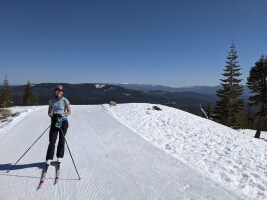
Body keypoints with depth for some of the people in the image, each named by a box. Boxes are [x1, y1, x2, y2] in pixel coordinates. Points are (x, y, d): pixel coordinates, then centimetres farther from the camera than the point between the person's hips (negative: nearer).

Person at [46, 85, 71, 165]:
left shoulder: (65, 100, -3)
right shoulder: (51, 101, 6)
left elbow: (69, 112, -3)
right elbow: (49, 112, 11)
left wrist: (61, 115, -18)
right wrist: (52, 116, -10)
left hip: (63, 122, -2)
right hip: (54, 121, 2)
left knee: (61, 140, 8)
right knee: (52, 141, -3)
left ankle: (60, 156, 25)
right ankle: (49, 158, 8)